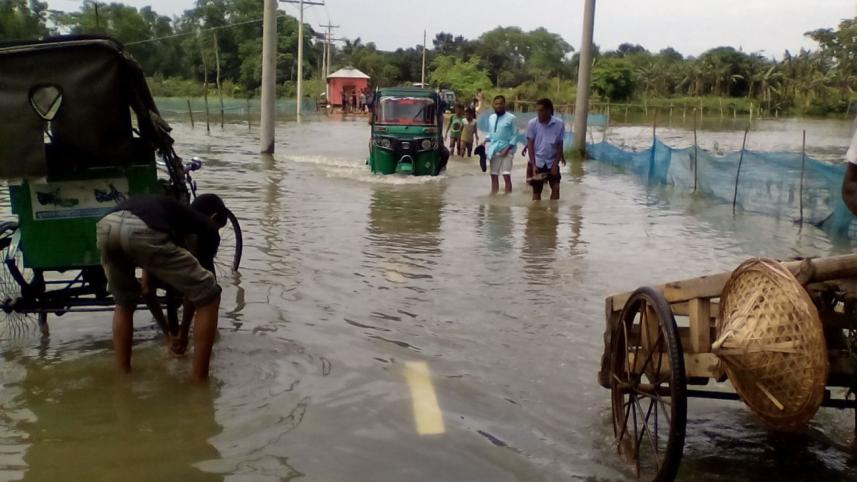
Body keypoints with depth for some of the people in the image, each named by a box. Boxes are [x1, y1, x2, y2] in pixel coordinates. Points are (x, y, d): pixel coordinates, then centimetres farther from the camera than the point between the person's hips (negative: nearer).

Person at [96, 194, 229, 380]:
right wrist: (183, 333, 41)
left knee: (124, 303, 33)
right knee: (209, 297, 11)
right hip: (142, 232, -7)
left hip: (106, 226, 7)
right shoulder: (207, 228, 26)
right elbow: (195, 287, 27)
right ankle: (200, 381, 14)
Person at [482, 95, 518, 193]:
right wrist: (485, 141, 0)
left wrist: (507, 149, -16)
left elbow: (515, 136, -7)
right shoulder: (491, 118, 13)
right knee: (494, 175, 10)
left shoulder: (511, 118, -5)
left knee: (506, 175, -12)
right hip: (494, 150, 6)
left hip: (506, 150, -6)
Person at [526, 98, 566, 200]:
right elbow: (530, 144, -7)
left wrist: (556, 163, -10)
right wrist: (533, 165, -13)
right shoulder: (532, 123, -10)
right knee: (536, 191, 5)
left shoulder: (559, 123, -9)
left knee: (556, 188, -8)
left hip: (552, 162, 0)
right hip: (537, 162, 0)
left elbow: (560, 144, -3)